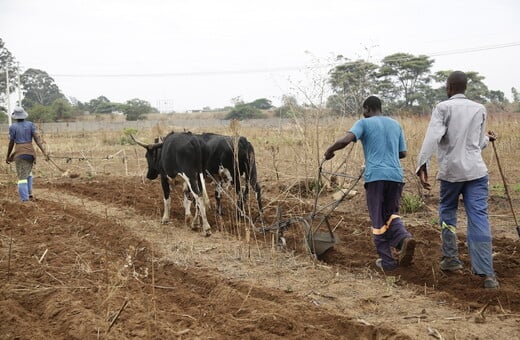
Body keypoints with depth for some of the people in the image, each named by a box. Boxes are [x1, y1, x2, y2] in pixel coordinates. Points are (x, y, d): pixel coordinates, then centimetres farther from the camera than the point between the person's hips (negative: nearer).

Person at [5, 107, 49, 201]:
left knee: (22, 177, -2)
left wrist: (8, 156, 11)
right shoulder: (30, 124, 2)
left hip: (20, 153, -3)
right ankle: (29, 193, 22)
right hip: (30, 152, 4)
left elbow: (11, 143, -3)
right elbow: (37, 138, -7)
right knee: (28, 171, 30)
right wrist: (44, 151, -12)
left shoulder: (13, 127, -6)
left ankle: (25, 200, -9)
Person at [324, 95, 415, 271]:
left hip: (375, 176, -4)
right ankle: (404, 238, -8)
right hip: (396, 176, 4)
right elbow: (403, 153, 20)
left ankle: (387, 261, 9)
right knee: (391, 213, 20)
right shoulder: (395, 124, 17)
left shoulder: (364, 123, 2)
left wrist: (329, 150, 2)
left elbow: (345, 140, -15)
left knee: (378, 219, 6)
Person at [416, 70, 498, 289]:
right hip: (476, 170, 2)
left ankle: (451, 259, 23)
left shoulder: (443, 108, -1)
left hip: (451, 171, -2)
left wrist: (422, 165, -22)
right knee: (479, 218, -3)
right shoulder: (479, 109, 11)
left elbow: (433, 136, -17)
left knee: (447, 212, 20)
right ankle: (486, 273, -8)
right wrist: (487, 139, 42)